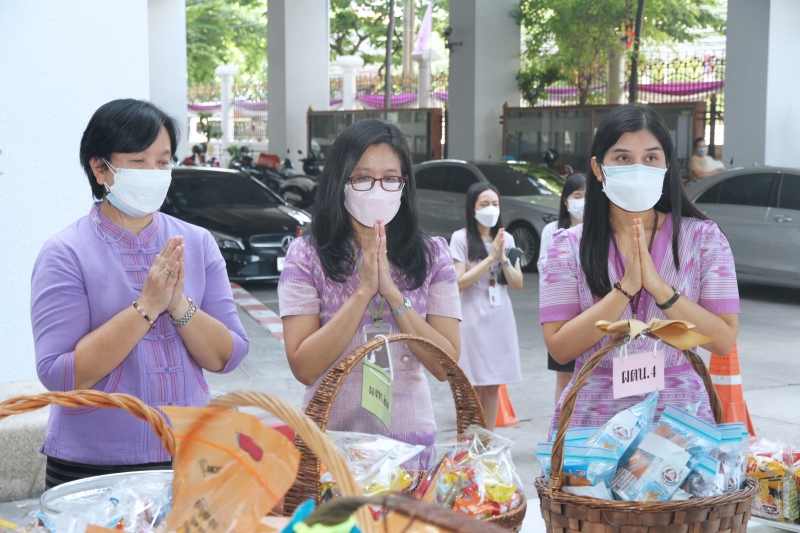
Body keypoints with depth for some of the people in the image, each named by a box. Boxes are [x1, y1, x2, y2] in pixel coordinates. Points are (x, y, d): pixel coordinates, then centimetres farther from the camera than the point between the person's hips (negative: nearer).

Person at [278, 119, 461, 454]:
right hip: (330, 436, -2)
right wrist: (364, 291, -19)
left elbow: (446, 365, -7)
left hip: (410, 436, 2)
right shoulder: (306, 255, -6)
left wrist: (392, 292, -16)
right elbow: (304, 368, -13)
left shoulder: (432, 256, 0)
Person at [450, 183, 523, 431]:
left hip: (501, 318, 5)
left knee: (493, 386, 9)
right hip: (473, 319, -5)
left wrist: (504, 259, -10)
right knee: (473, 387, -2)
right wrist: (490, 258, -14)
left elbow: (518, 284, 6)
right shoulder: (461, 238, -6)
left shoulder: (506, 238, 8)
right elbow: (459, 282, -14)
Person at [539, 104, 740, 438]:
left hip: (679, 415, 0)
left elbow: (724, 340, -8)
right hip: (592, 420, 0)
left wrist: (658, 286, -19)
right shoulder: (568, 246, -1)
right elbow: (559, 348, -9)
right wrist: (626, 289, -18)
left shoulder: (703, 238, -1)